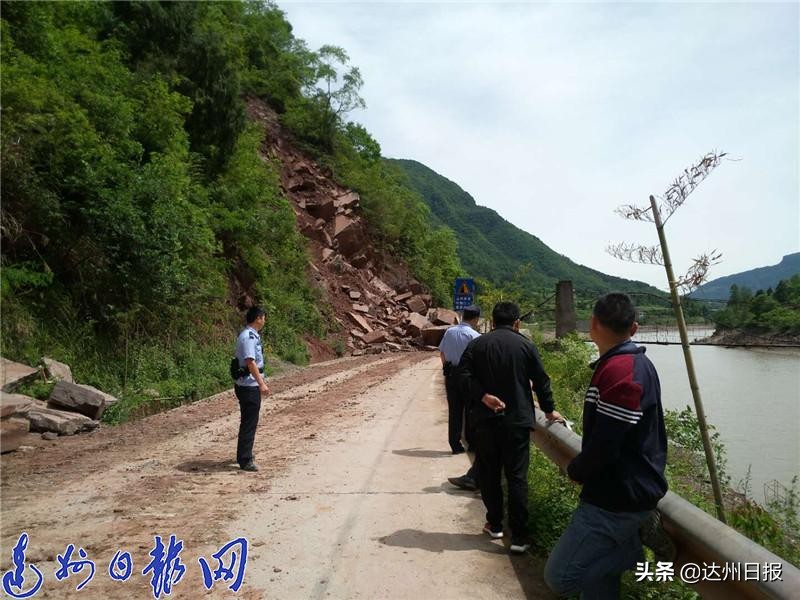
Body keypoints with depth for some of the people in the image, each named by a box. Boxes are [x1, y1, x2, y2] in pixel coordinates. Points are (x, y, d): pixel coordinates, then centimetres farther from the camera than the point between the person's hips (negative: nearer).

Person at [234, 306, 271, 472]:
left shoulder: (251, 335, 13)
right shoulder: (249, 337, -19)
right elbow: (250, 362, -27)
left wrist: (261, 379, 31)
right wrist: (261, 383, -29)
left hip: (248, 385, 11)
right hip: (249, 386, -11)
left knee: (248, 421, 21)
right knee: (249, 423, -3)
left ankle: (244, 454, 35)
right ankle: (245, 460, 5)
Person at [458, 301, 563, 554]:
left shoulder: (477, 344, 3)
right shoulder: (525, 345, 0)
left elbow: (464, 374, -10)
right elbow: (541, 380, 4)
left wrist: (483, 396, -14)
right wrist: (548, 410, 15)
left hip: (485, 419, 1)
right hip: (517, 420, -1)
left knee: (489, 473, 14)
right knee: (517, 477, 0)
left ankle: (494, 524, 24)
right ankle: (519, 537, 0)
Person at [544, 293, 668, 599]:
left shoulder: (619, 371, -23)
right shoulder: (640, 363, 8)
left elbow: (604, 444, -25)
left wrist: (575, 470, -5)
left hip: (618, 499, -10)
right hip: (636, 488, 10)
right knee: (595, 573, 17)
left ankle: (640, 547, -2)